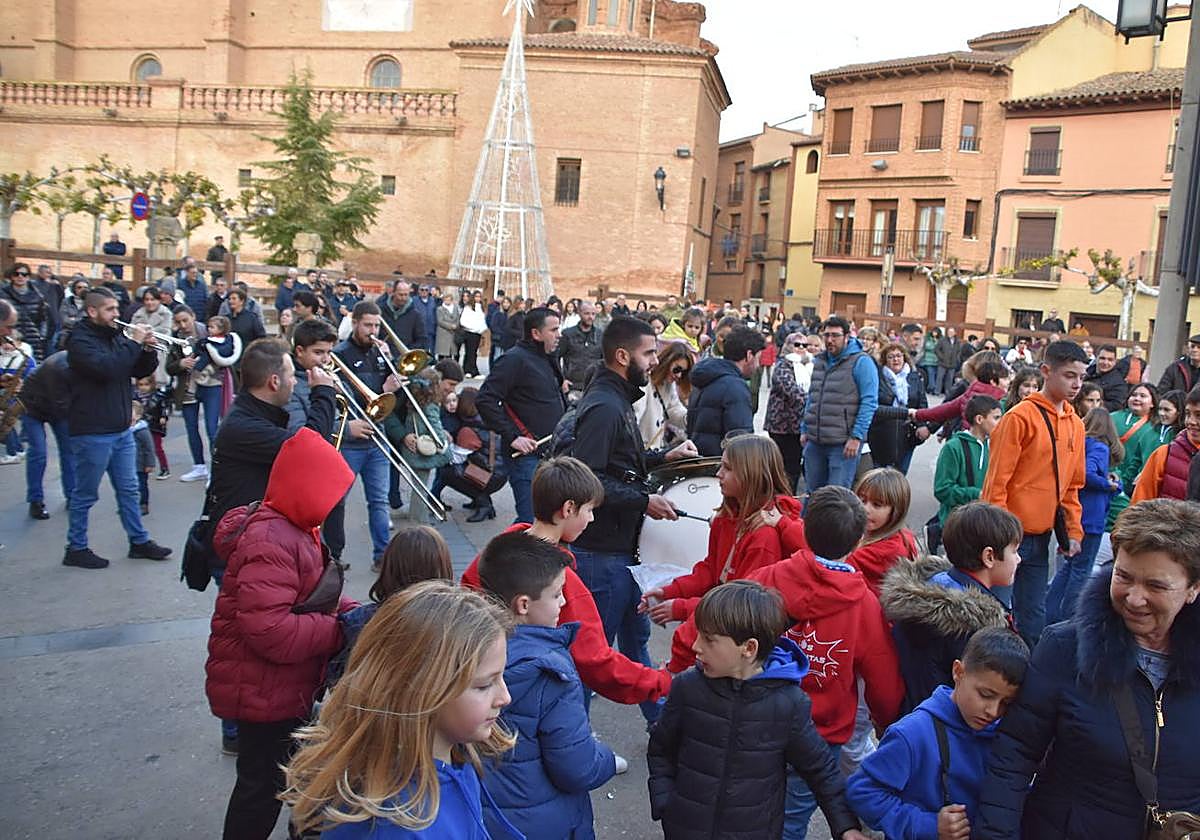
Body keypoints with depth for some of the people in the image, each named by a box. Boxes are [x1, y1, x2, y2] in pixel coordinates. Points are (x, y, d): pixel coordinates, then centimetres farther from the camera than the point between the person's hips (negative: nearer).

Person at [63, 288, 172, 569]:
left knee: (128, 489, 14)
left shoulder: (115, 336, 12)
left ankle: (139, 541, 23)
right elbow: (105, 367, -29)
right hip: (92, 432, -8)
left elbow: (141, 371, 14)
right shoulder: (80, 340, -11)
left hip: (121, 429, 8)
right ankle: (76, 549, 15)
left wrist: (149, 350, -4)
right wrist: (134, 343, -20)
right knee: (85, 494, 3)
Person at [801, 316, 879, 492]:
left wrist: (857, 436, -17)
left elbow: (869, 402, -13)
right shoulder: (819, 361, 15)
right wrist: (804, 429, 18)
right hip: (814, 442, 7)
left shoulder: (861, 362, -7)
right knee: (813, 492, 15)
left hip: (843, 444, -7)